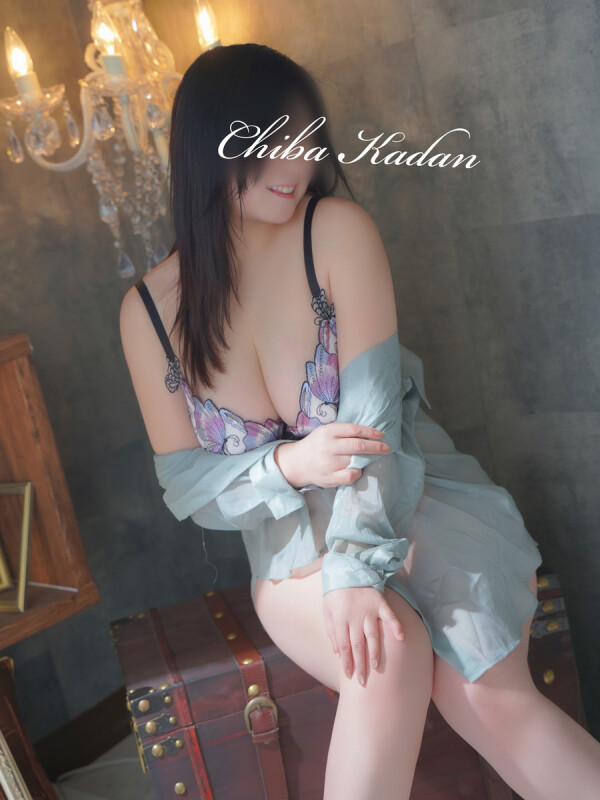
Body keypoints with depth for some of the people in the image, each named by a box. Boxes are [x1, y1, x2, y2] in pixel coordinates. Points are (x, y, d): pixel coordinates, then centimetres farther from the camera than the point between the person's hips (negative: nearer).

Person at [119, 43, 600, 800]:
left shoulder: (339, 230, -8)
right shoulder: (149, 310, -3)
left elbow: (371, 409, -16)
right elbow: (184, 483, -1)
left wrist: (356, 564, -27)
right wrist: (286, 465, -21)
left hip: (414, 505, -1)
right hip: (293, 547, 1)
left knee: (487, 695, -26)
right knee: (393, 657, -30)